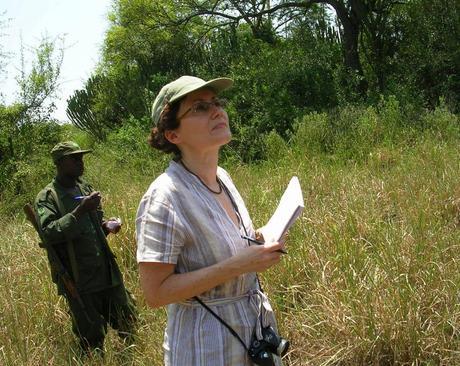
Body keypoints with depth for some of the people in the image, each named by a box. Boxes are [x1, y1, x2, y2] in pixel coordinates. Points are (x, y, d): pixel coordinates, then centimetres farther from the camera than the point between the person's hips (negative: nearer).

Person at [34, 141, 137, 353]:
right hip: (79, 281, -6)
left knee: (128, 321, 12)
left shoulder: (86, 189, 11)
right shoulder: (47, 198, -7)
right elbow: (48, 233, -23)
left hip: (107, 273, 6)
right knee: (91, 337, 3)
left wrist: (107, 225, 1)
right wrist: (80, 211, -28)